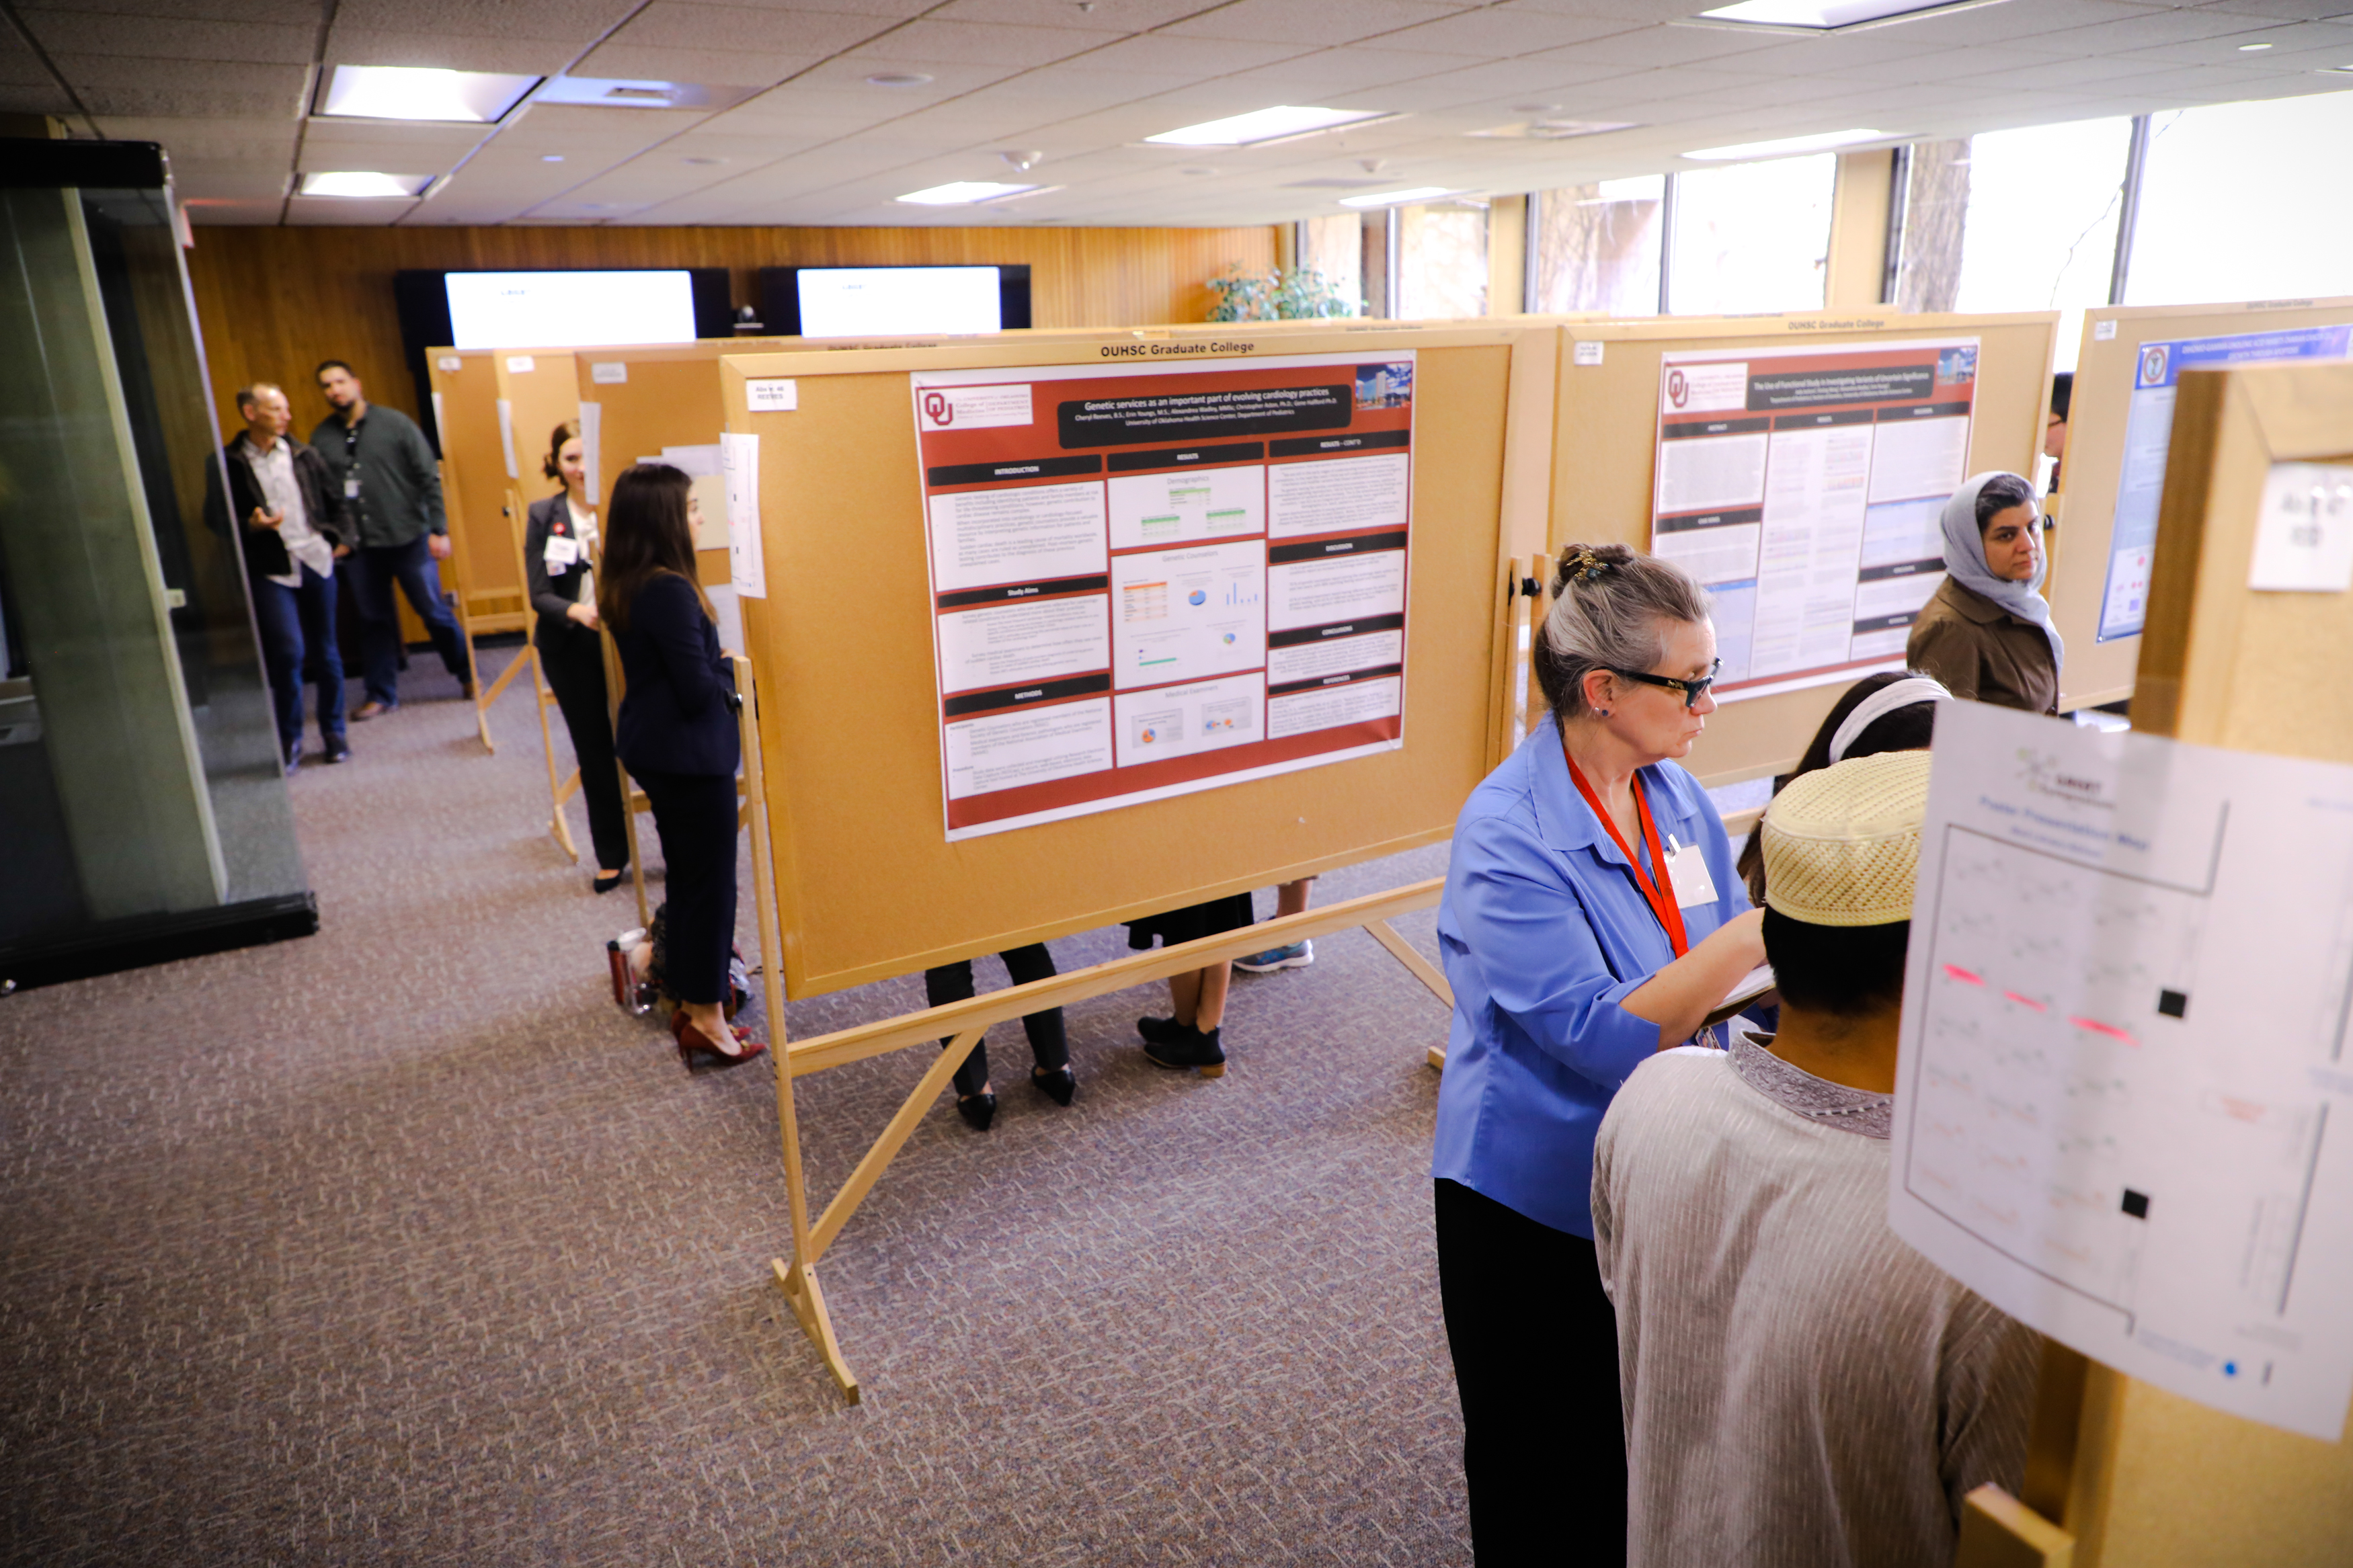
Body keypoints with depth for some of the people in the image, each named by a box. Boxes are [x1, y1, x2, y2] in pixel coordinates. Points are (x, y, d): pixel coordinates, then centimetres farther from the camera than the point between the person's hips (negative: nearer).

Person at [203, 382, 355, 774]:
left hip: (317, 561, 4)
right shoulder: (227, 465, -3)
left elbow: (334, 501, 19)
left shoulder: (303, 455, 9)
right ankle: (289, 738, 3)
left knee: (326, 651, 9)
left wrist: (342, 538, 7)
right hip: (272, 570, -4)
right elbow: (218, 522, -1)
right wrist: (252, 525, -19)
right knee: (289, 650, -14)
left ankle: (333, 731, 24)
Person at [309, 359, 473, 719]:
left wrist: (439, 529, -8)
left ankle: (467, 676, 21)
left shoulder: (396, 424, -2)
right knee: (374, 621, 10)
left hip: (408, 538, -3)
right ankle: (382, 695, 21)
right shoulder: (321, 438, 5)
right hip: (360, 547, 3)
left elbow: (430, 478, -3)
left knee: (434, 612, 3)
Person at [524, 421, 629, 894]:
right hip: (573, 648, 3)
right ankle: (612, 855, 25)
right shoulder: (543, 516, 3)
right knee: (595, 751, 11)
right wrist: (575, 611, -21)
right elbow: (539, 594, -2)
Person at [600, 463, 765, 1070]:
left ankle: (691, 1002, 29)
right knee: (710, 879, 2)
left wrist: (715, 674, 3)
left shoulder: (621, 588, 6)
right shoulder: (671, 592, -23)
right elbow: (698, 689, -22)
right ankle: (705, 1015, 12)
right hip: (690, 753, -10)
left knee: (686, 875, 18)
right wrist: (730, 679, -3)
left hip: (650, 746, 10)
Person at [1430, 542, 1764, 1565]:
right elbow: (1601, 1037, -29)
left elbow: (1717, 970, 8)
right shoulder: (1507, 836, -24)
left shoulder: (1676, 793, -1)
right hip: (1534, 1199, -6)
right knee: (1544, 1460, 15)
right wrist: (1759, 929, -31)